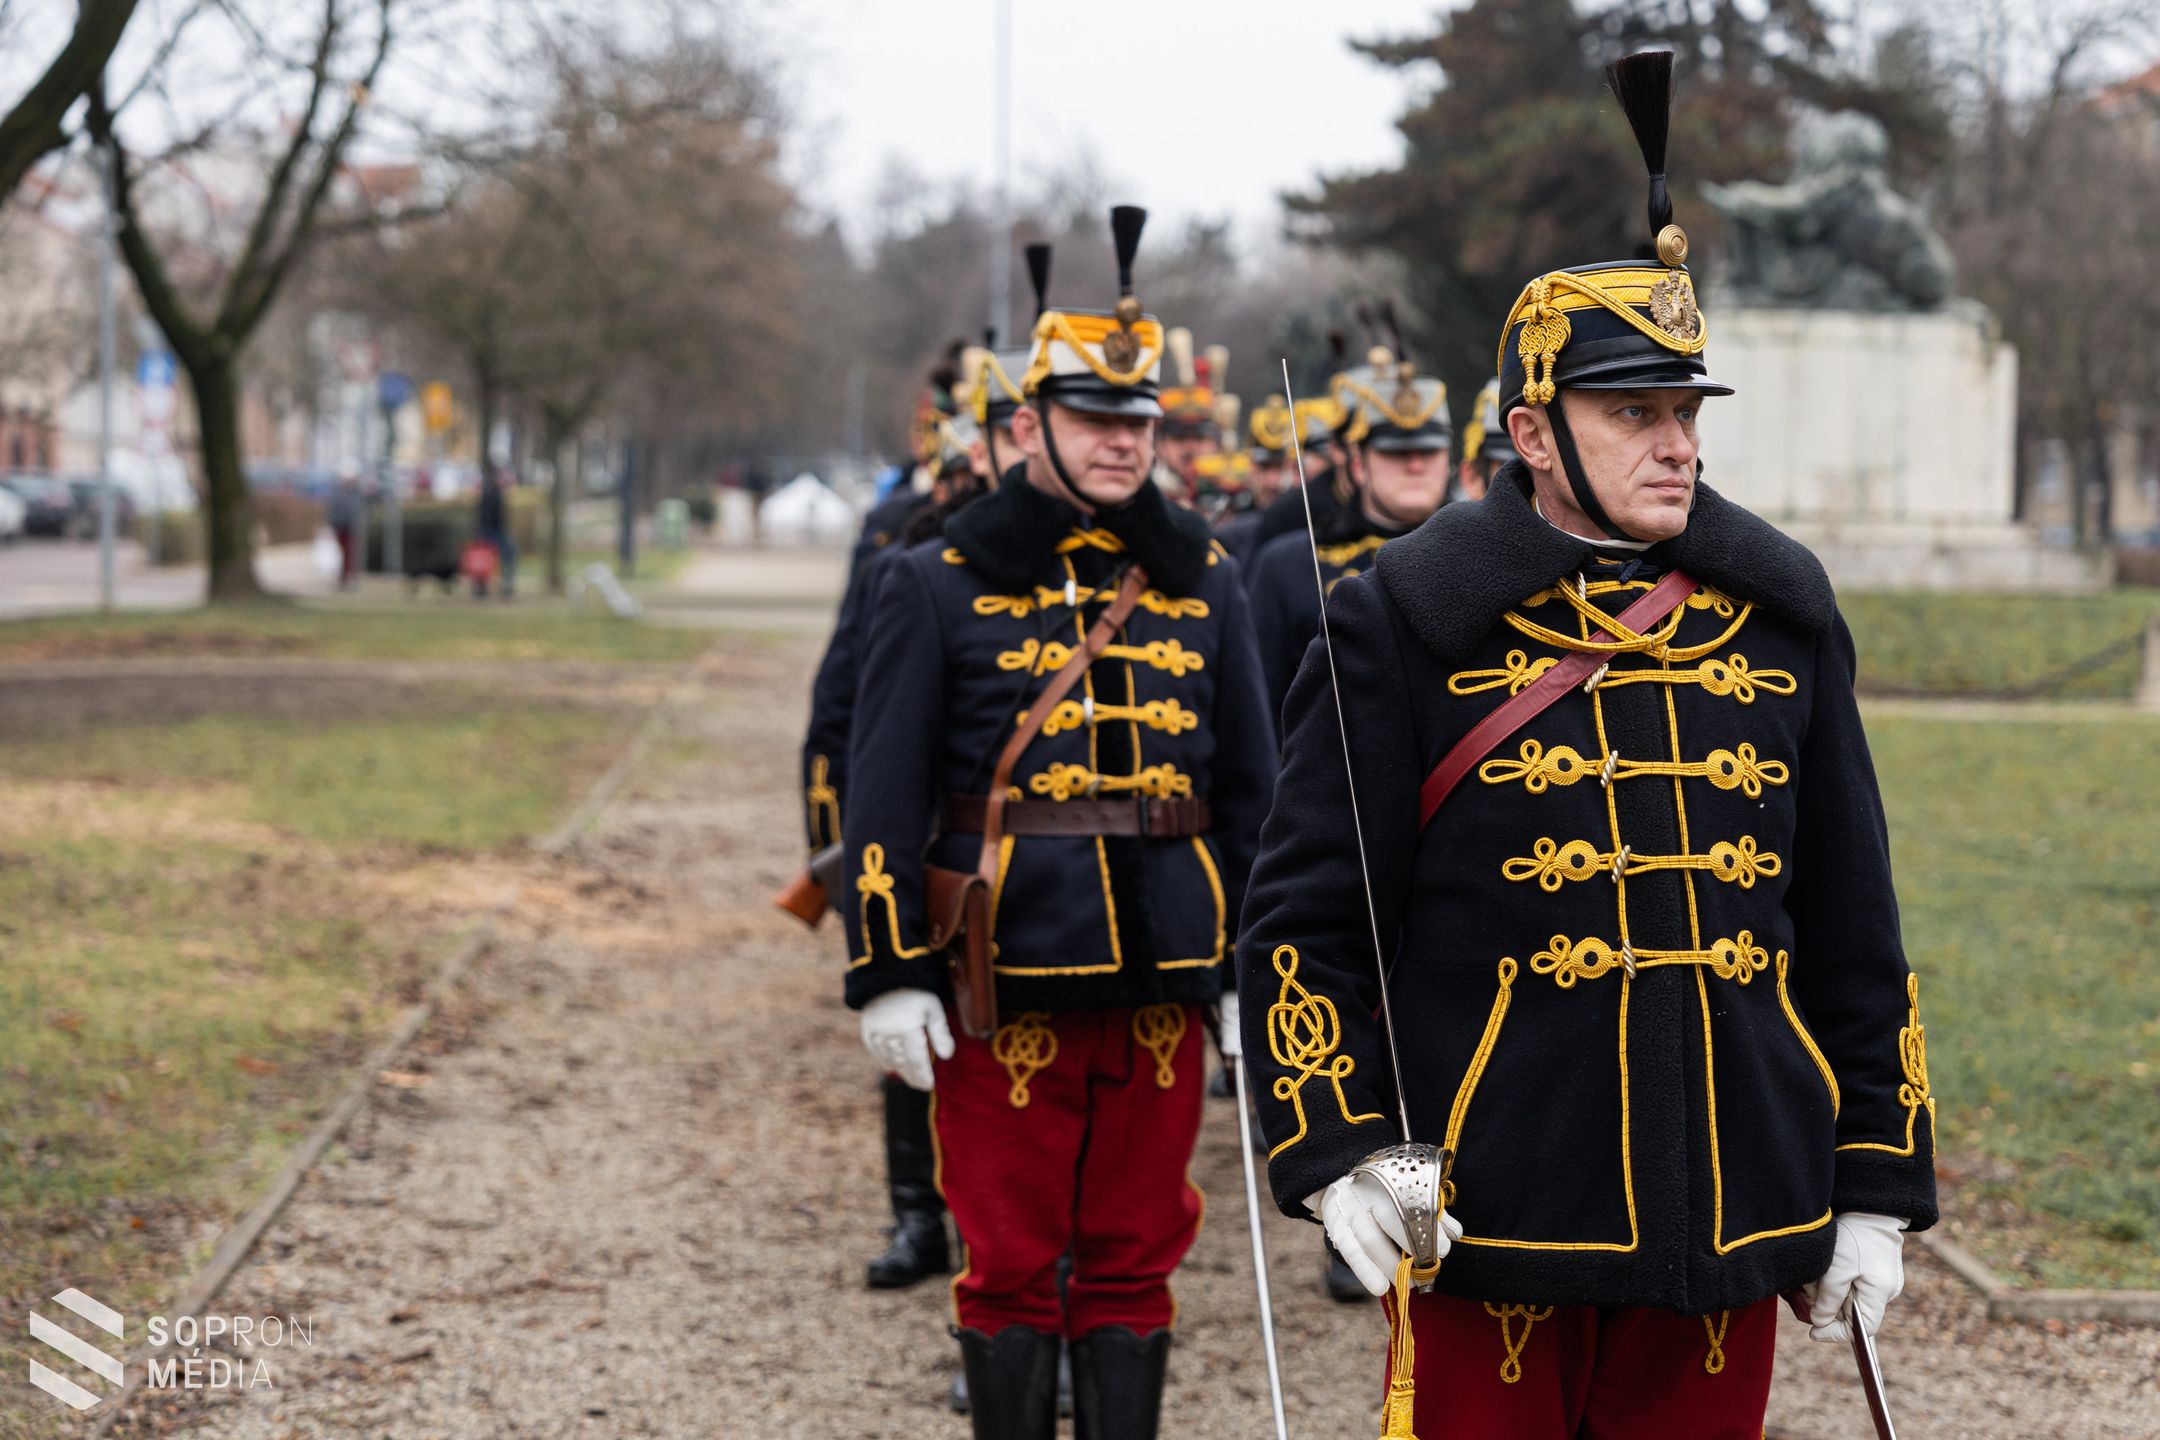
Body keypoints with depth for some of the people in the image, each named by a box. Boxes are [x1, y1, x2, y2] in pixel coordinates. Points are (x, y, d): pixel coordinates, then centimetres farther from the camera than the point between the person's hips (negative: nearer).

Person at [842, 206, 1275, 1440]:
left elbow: (1251, 784, 13)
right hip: (1007, 974, -3)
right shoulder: (941, 584, -1)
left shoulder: (1204, 581, 9)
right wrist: (890, 973, -8)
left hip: (1163, 970, 3)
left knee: (1136, 1260, 10)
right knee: (1012, 1267, 5)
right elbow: (886, 792, -2)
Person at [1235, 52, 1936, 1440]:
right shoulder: (1411, 624, -3)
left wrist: (1878, 1184, 10)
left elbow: (1852, 929, 12)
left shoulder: (1781, 614, 8)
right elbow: (1306, 910, -2)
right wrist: (1336, 1150, -12)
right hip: (1491, 1219, -3)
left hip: (1731, 1210, 4)